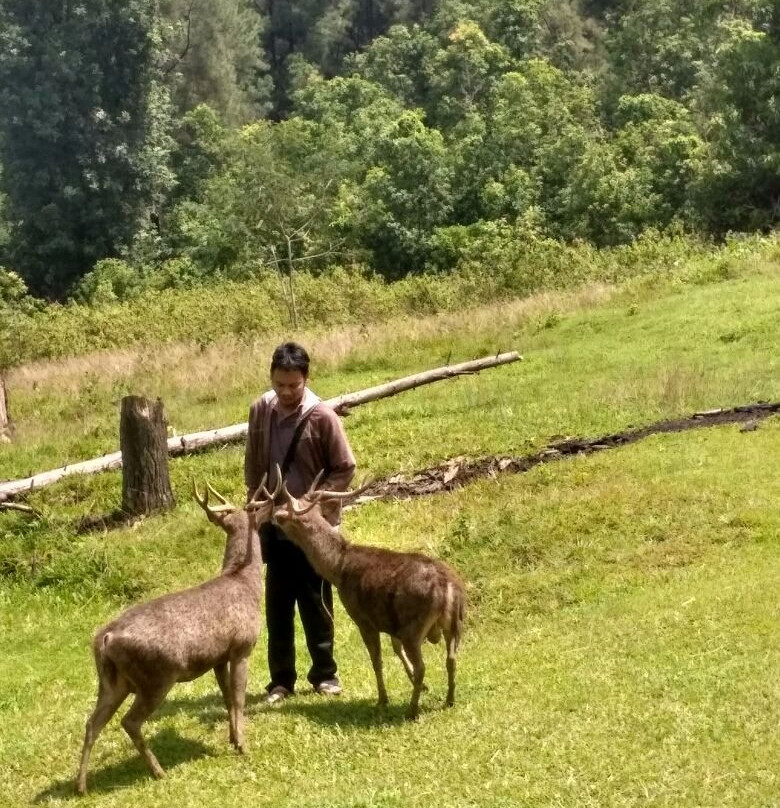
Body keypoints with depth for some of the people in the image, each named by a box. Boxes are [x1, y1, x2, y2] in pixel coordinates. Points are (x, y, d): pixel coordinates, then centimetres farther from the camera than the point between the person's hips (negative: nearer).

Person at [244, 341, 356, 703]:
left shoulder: (321, 416, -14)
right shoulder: (260, 410, -1)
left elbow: (345, 468, -8)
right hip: (274, 522, 4)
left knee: (315, 601, 5)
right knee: (277, 603, 7)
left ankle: (324, 673, 19)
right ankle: (281, 678, 17)